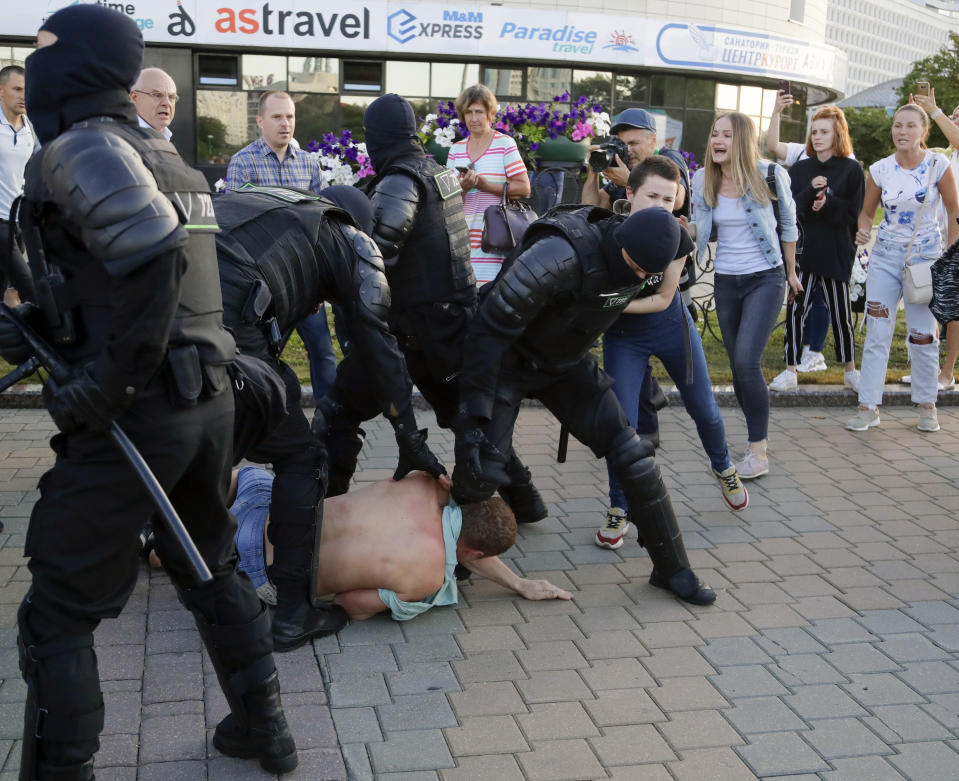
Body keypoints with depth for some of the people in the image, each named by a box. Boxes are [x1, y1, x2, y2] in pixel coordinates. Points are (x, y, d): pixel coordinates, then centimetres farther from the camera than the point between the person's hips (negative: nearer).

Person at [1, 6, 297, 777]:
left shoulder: (78, 149, -10)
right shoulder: (162, 156, 16)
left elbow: (154, 256, -26)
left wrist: (103, 388, -21)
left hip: (137, 414, -9)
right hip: (211, 400, 9)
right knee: (212, 568, 25)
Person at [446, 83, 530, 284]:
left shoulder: (504, 144, 3)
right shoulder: (456, 149, 16)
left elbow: (524, 188, -3)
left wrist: (486, 186, -13)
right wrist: (463, 187, -9)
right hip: (464, 235, 4)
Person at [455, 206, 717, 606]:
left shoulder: (638, 259, -12)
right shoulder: (560, 255, -35)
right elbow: (490, 328, -32)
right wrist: (472, 415, -33)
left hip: (567, 364, 6)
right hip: (508, 361, -6)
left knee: (633, 456, -2)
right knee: (479, 473, -18)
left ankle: (671, 569, 14)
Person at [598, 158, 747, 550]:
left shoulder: (677, 239, -19)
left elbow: (662, 299, -14)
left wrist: (616, 303, -26)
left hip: (671, 327, 2)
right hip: (622, 336, -2)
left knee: (704, 410, 14)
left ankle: (723, 467, 46)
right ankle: (618, 510, 9)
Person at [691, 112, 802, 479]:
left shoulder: (769, 174, -11)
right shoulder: (702, 180, -1)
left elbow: (788, 224, 3)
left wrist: (791, 271, 10)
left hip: (765, 278, -5)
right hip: (726, 281, 5)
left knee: (746, 361, -17)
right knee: (738, 366, 9)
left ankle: (758, 453, -8)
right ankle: (757, 439, 25)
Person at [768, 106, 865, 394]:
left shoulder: (852, 169, 1)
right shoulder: (800, 169, 9)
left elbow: (854, 213, -3)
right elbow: (789, 209, -1)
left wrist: (828, 203, -17)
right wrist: (810, 191, -17)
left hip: (836, 253, -2)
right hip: (802, 250, 2)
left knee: (841, 312, 5)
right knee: (795, 310, -1)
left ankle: (851, 370, 22)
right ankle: (790, 372, 6)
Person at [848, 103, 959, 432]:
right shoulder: (880, 169, -2)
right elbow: (867, 212, 9)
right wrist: (863, 231, -13)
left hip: (926, 256, -2)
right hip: (885, 257, 2)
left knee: (923, 336, 2)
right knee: (876, 333, -1)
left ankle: (927, 405, 19)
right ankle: (869, 407, 4)